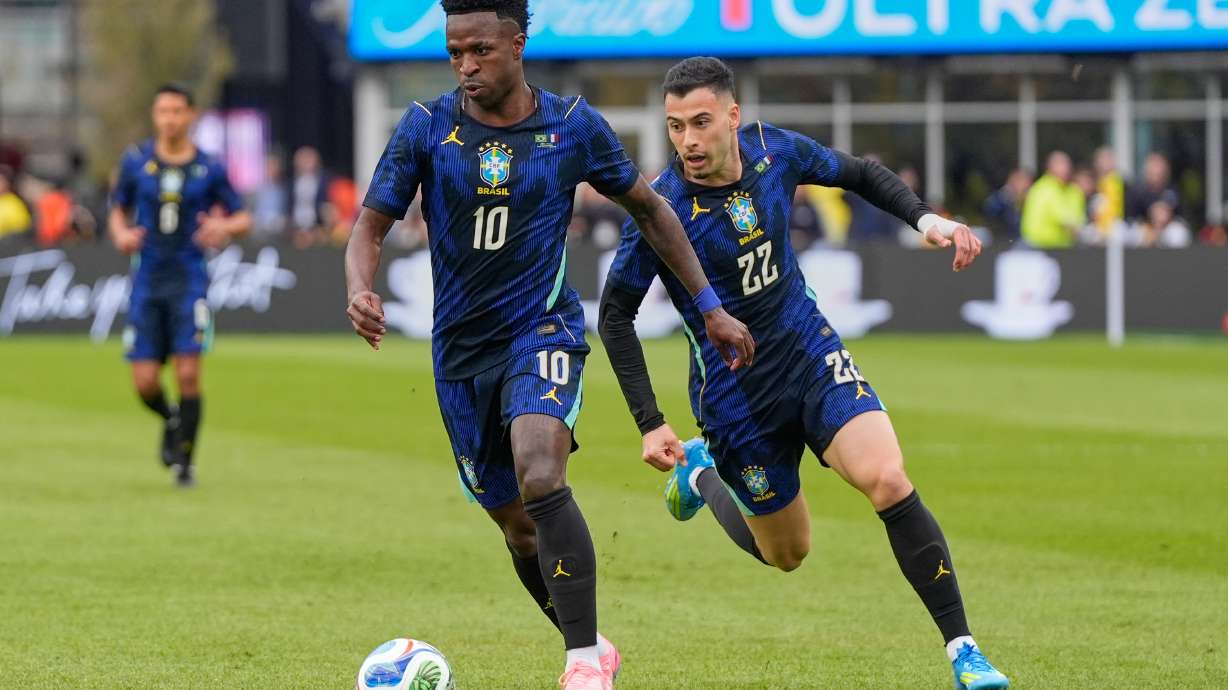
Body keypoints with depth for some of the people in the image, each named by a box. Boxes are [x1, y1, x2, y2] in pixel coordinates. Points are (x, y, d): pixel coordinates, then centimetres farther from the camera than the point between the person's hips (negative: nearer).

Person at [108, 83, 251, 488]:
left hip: (189, 280, -2)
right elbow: (118, 211, 15)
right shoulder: (136, 162, 4)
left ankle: (184, 461, 4)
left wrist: (225, 227, -14)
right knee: (145, 382, -3)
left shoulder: (209, 169, 1)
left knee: (188, 374, -11)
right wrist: (121, 234, -7)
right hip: (147, 282, 2)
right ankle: (171, 421, 32)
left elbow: (243, 218, 8)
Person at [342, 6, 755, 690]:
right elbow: (372, 226, -1)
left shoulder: (573, 126, -4)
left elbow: (649, 208, 10)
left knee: (540, 480, -29)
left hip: (543, 330, -3)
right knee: (517, 524, 9)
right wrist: (361, 293, -24)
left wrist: (711, 307, 9)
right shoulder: (426, 127, -4)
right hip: (461, 346, 3)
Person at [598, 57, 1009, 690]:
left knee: (887, 481, -22)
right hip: (734, 394, -2)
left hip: (811, 353, 2)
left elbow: (859, 174, 11)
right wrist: (649, 423, -16)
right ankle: (702, 472, 42)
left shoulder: (775, 150, -10)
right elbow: (615, 315, -10)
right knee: (785, 554, 11)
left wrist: (926, 218, -5)